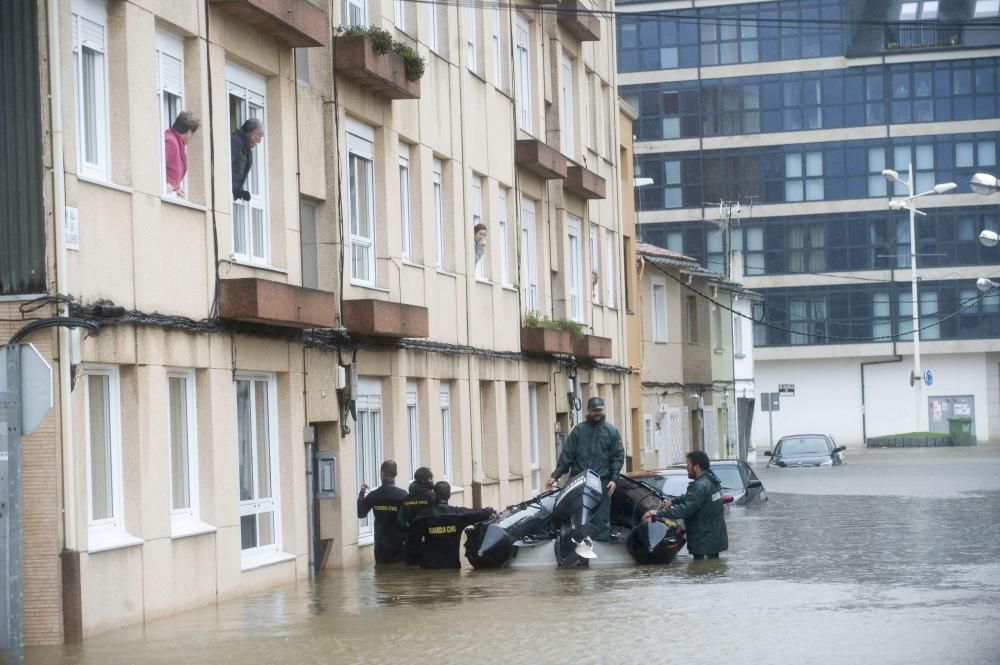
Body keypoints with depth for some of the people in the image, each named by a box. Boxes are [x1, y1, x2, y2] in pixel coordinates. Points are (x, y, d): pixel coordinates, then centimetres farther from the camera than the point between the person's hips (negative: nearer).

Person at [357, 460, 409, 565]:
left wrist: (361, 493, 15)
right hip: (399, 544, -2)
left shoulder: (373, 495, -4)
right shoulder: (402, 494, -11)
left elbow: (360, 514, 7)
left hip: (380, 545, 3)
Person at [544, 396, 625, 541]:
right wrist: (555, 476, -1)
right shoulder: (578, 430, 10)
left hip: (602, 482, -1)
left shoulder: (611, 431, 7)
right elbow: (566, 455, 7)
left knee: (600, 518, -4)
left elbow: (618, 456, 4)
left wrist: (614, 479, -7)